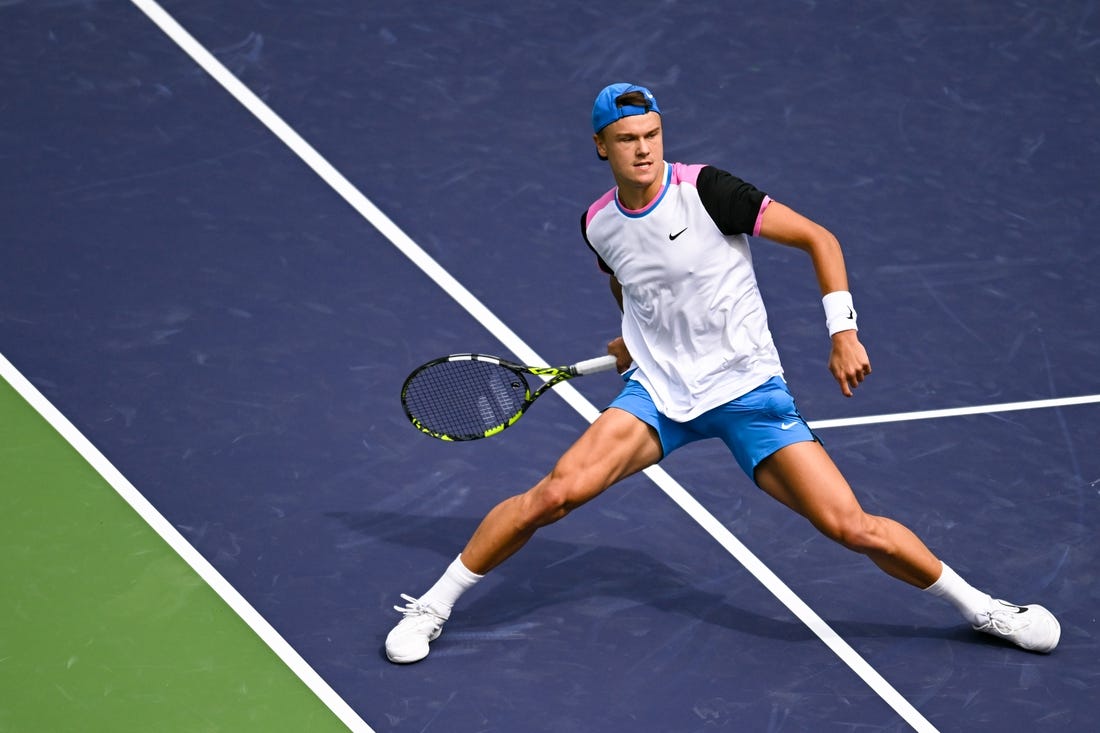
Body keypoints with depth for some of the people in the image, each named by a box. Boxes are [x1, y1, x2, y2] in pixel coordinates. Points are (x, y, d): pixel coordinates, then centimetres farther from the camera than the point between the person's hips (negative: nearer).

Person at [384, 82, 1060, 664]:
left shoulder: (706, 190, -14)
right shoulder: (598, 225, 1)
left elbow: (819, 239, -8)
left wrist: (844, 333, -15)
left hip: (747, 388, -3)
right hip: (657, 393, 3)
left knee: (853, 527, -11)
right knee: (558, 491, -18)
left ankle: (981, 609, 10)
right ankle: (432, 608, -3)